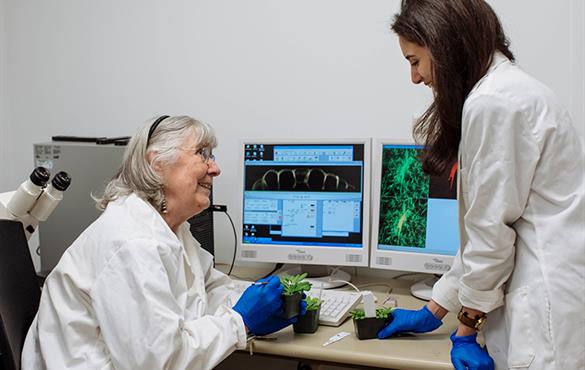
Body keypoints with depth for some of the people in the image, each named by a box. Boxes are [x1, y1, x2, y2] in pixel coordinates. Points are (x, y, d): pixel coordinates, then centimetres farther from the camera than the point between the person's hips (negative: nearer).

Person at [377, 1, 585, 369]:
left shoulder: (491, 102, -16)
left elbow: (492, 228, -15)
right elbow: (483, 228, 14)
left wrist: (467, 330, -2)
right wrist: (433, 312, 17)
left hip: (553, 301, -9)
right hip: (540, 288, 9)